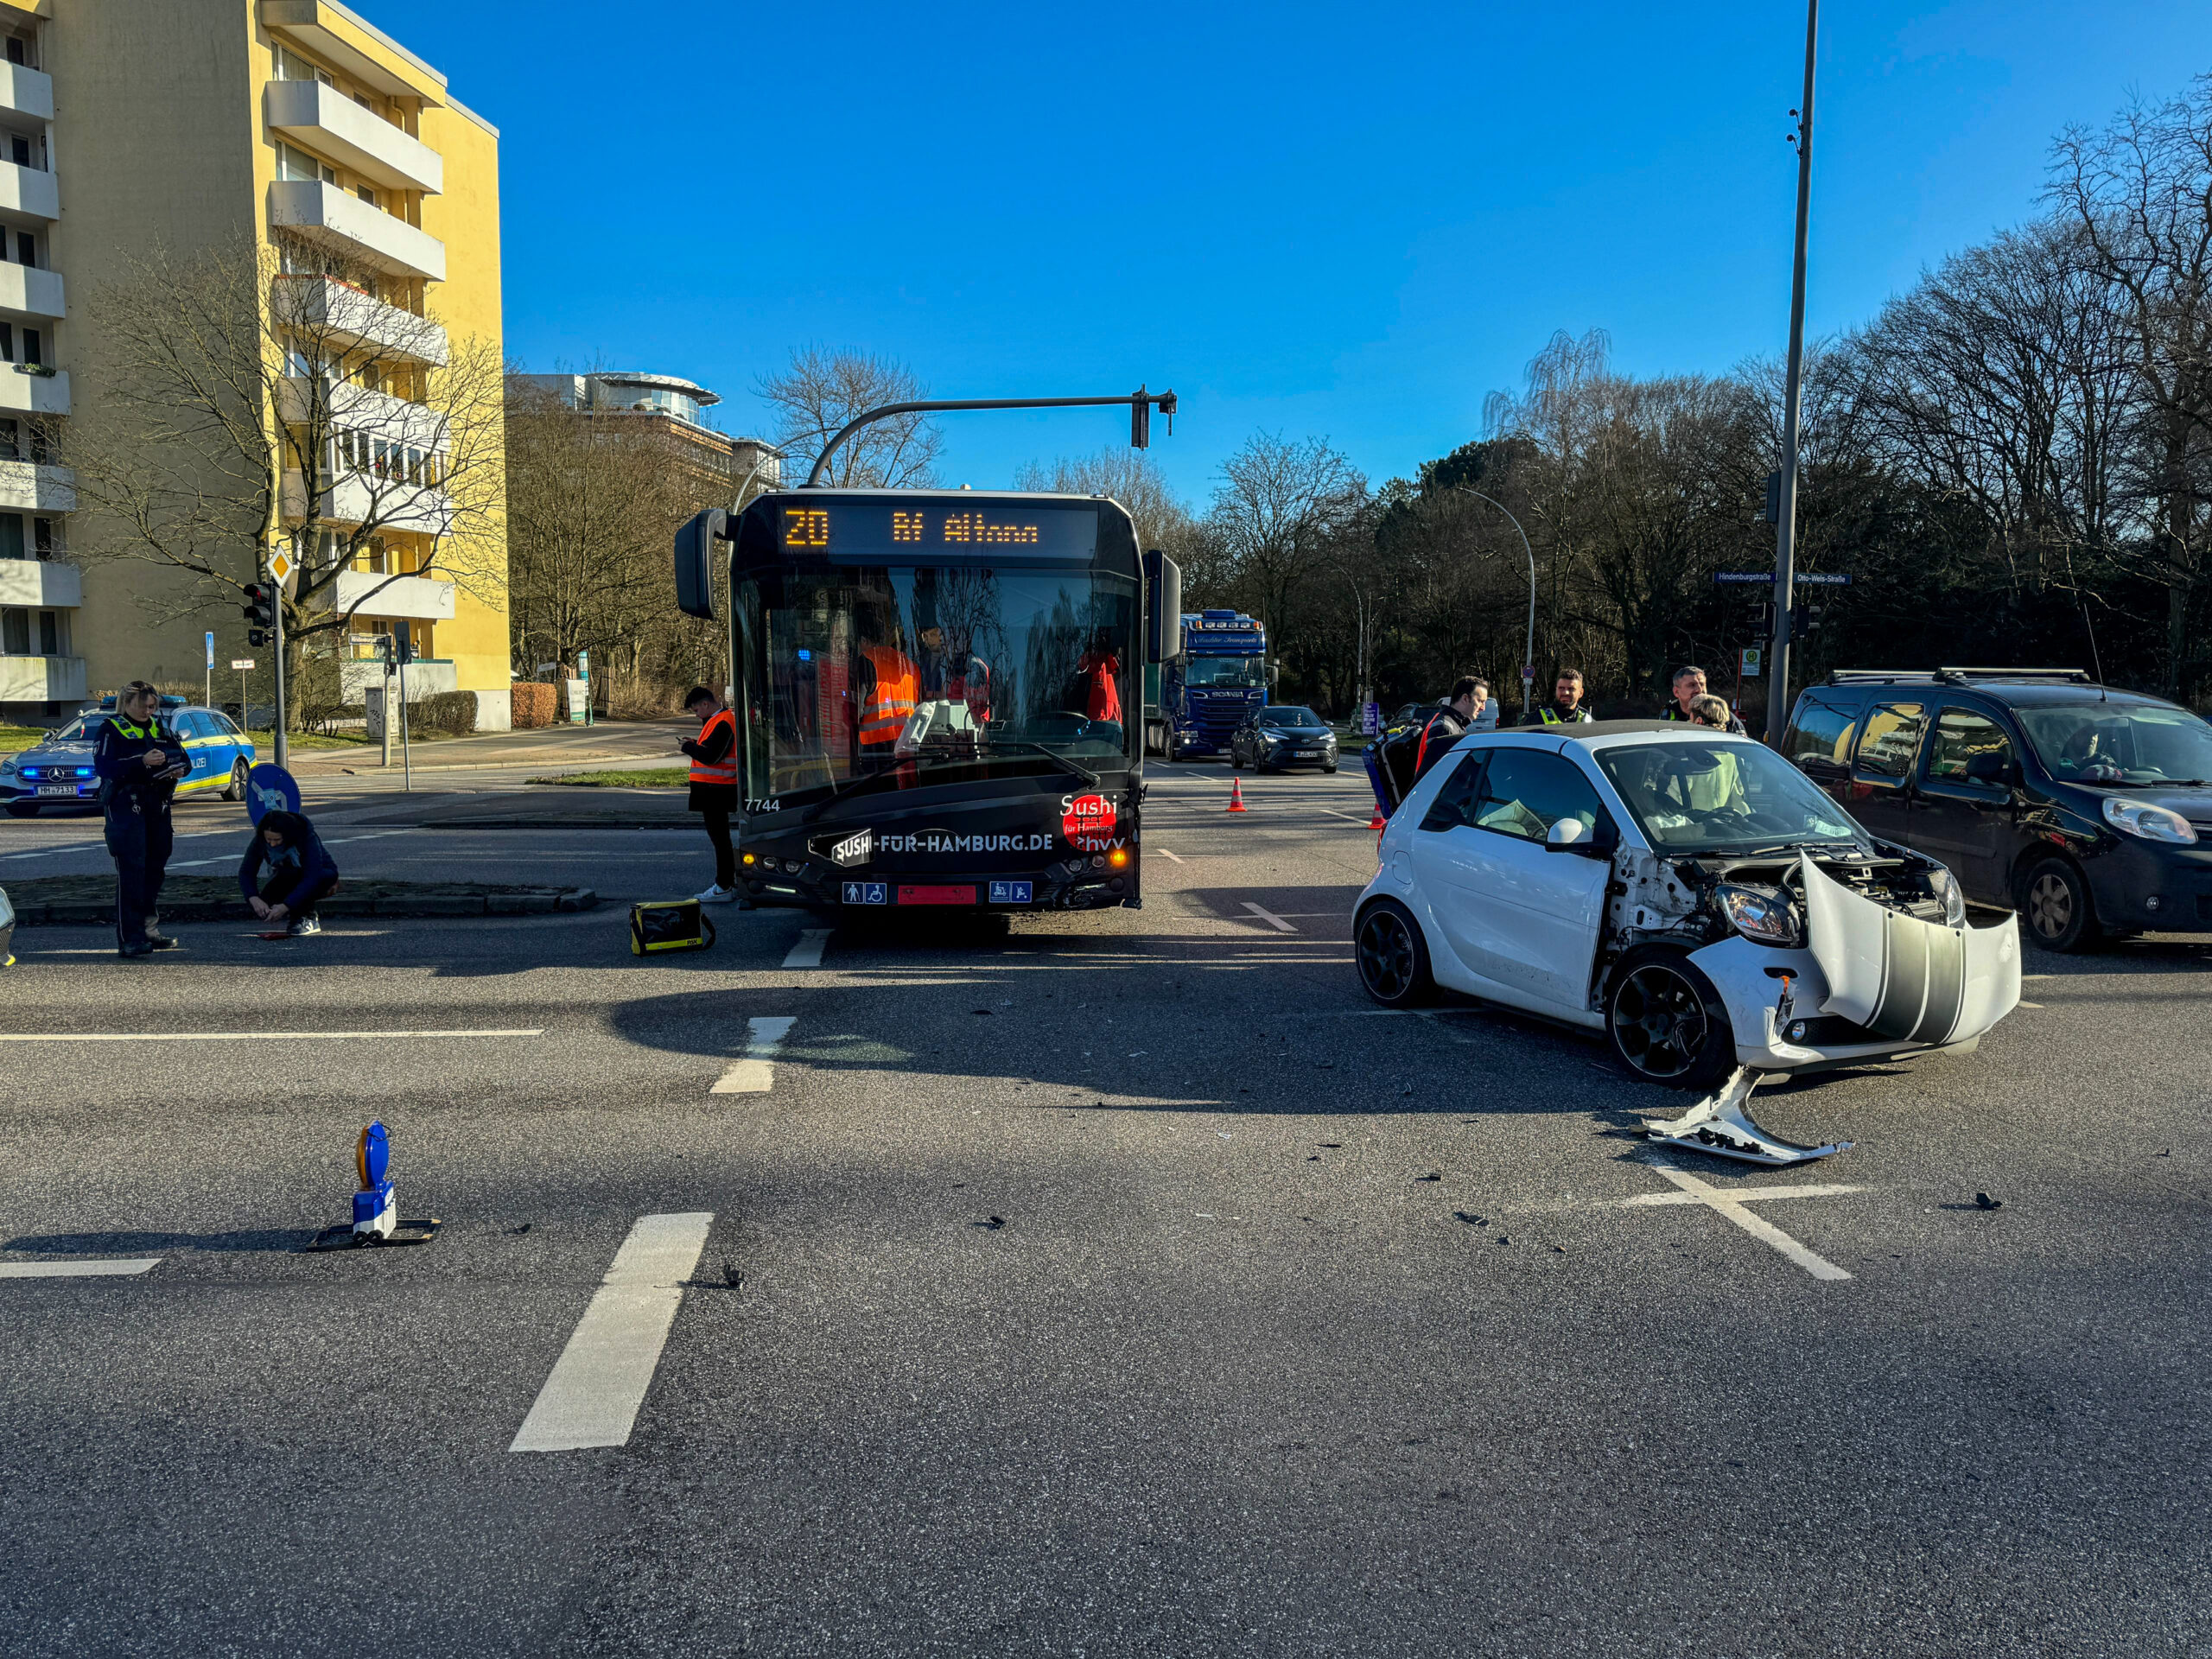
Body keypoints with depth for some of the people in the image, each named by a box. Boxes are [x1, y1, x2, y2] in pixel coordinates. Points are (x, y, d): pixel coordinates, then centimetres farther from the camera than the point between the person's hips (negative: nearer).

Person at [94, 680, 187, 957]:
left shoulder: (159, 728, 17)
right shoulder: (111, 729, -2)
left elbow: (183, 758, 17)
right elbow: (103, 766, -14)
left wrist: (179, 769, -7)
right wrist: (142, 762, -25)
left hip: (158, 807, 6)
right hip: (124, 807, -6)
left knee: (155, 867, 11)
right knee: (131, 872, -11)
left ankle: (147, 927, 24)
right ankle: (129, 939, -13)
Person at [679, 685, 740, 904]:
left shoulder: (722, 723, -18)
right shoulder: (718, 720, 16)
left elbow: (711, 756, -24)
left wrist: (687, 747, -11)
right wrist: (695, 744, 7)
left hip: (716, 791, -11)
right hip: (715, 789, 11)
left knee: (719, 838, -6)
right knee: (720, 838, 16)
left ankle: (724, 888, -3)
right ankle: (729, 883, 23)